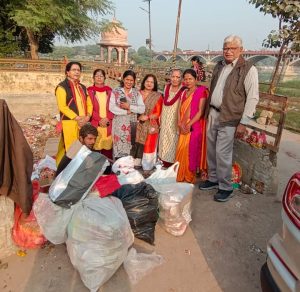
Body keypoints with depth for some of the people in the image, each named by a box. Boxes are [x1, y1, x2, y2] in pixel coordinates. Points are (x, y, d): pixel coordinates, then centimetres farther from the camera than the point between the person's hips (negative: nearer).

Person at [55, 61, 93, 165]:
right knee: (69, 150, -5)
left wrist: (87, 116, -4)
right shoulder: (62, 87, -2)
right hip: (69, 123, -6)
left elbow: (89, 104, 15)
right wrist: (77, 118, -16)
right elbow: (62, 107, -11)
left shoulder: (83, 87, 19)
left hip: (84, 123, 6)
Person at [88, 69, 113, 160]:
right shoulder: (89, 91, 3)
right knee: (95, 148, -5)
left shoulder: (109, 91, 11)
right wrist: (99, 119, -12)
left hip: (108, 124, 2)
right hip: (95, 124, -2)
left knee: (107, 148, 2)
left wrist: (107, 119, -8)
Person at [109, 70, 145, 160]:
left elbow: (142, 109, -2)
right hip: (119, 125, -2)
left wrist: (129, 107, -14)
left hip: (132, 125, 2)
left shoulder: (137, 93, 8)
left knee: (130, 149, 4)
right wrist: (127, 111, -12)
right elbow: (112, 108, -9)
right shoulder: (115, 91, 2)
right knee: (119, 149, -2)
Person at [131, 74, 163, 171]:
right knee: (137, 147, 2)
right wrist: (139, 116, -4)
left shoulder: (157, 96, 2)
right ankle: (135, 166, 14)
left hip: (151, 126, -2)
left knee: (148, 147, 0)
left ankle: (147, 169, 10)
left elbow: (158, 113, -1)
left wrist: (147, 117, -15)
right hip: (138, 126, 2)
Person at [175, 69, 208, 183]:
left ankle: (190, 178, 13)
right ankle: (180, 177, 21)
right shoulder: (184, 92, 15)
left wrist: (189, 124, -15)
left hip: (195, 127, -6)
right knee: (181, 152, 9)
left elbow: (201, 111, -11)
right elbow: (180, 109, 9)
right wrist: (180, 123, -6)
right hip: (183, 127, 6)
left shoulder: (201, 91, -4)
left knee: (192, 152, 0)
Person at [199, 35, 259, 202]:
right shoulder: (220, 66, 12)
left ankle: (226, 188, 13)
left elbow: (252, 98, -11)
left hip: (229, 118, -6)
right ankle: (213, 179, 31)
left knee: (222, 153, -4)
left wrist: (243, 123, -14)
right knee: (211, 150, 13)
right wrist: (208, 111, 16)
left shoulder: (248, 69, -9)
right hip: (212, 114, 7)